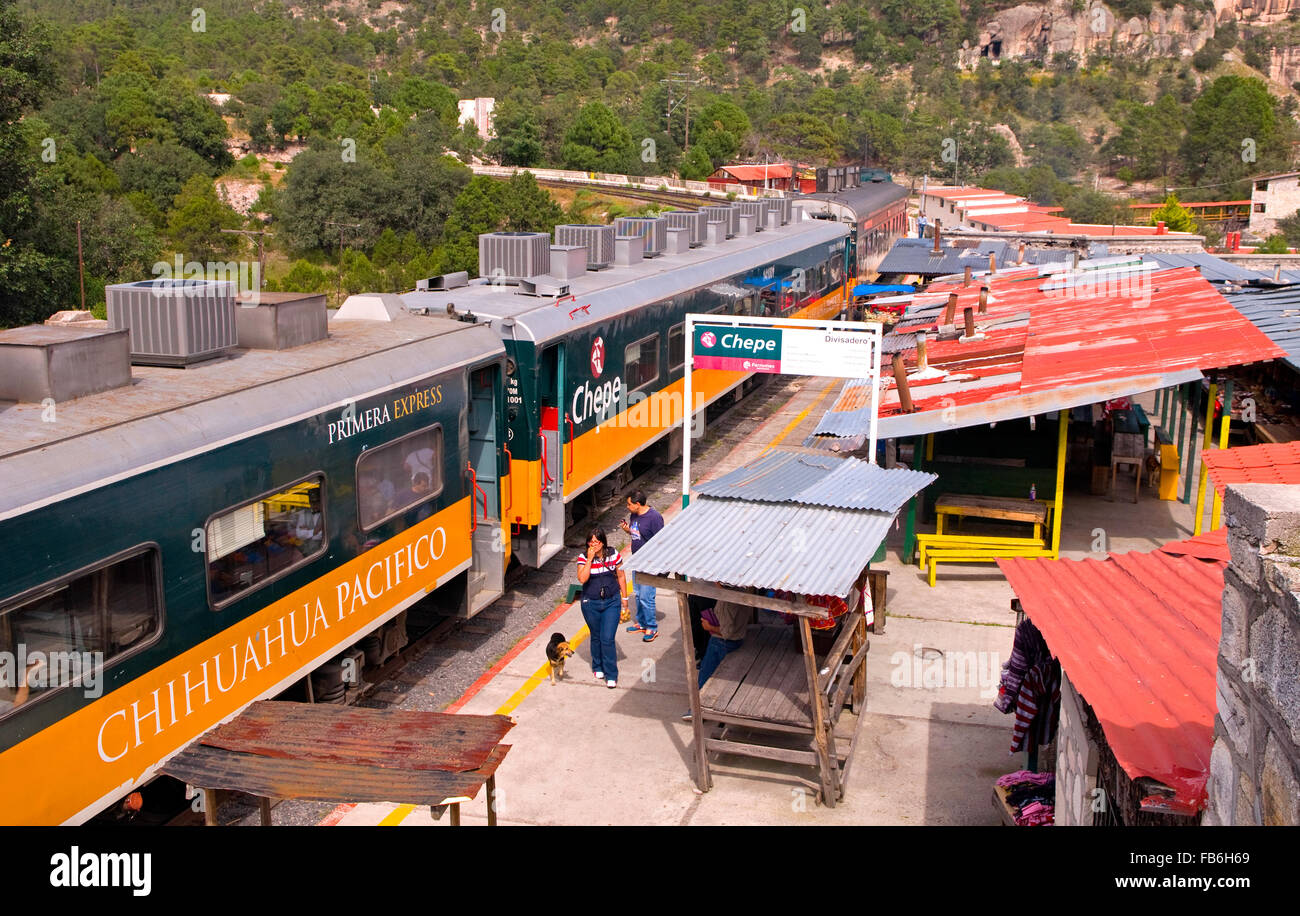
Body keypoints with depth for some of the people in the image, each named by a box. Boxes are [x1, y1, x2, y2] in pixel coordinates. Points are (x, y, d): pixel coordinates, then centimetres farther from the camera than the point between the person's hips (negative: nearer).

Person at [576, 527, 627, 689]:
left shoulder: (613, 554, -6)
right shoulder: (583, 558, -8)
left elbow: (620, 576, 6)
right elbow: (582, 579, -23)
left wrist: (624, 597, 9)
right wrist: (590, 559, -26)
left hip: (611, 602, -1)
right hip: (591, 604, 1)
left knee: (608, 639, -7)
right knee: (596, 637, 15)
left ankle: (611, 675, 1)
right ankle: (598, 668, 37)